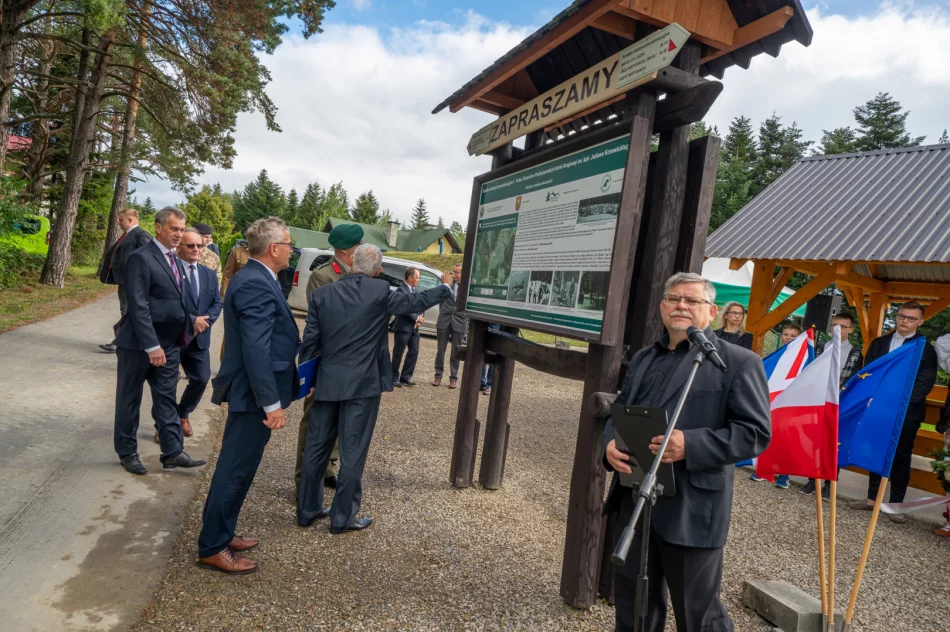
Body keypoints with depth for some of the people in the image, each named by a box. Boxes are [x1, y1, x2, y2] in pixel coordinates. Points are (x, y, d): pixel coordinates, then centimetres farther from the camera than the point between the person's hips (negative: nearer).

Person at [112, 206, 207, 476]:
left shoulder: (176, 260, 11)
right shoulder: (141, 258, -14)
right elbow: (139, 306, -19)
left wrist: (188, 328, 6)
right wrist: (152, 346, -22)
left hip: (170, 344, 7)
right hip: (138, 344, -7)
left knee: (166, 400, 10)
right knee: (130, 399, 10)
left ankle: (173, 452, 15)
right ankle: (127, 452, 24)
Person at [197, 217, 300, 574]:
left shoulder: (252, 277, 11)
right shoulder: (257, 284, -22)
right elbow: (256, 350, -26)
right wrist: (272, 403, -24)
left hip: (248, 390, 11)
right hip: (253, 394, -11)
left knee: (236, 468, 20)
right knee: (235, 471, 3)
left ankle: (220, 533, 35)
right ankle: (212, 548, 17)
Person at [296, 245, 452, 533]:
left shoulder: (321, 294, 0)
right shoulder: (380, 291, -9)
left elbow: (309, 341, 1)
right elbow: (417, 301, 4)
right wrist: (445, 286, 21)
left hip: (327, 382, 4)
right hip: (363, 384, -4)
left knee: (316, 447, 15)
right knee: (352, 451, 6)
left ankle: (307, 510, 27)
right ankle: (342, 517, 15)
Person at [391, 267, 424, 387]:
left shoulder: (414, 290, 14)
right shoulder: (401, 290, -13)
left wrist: (420, 318, -5)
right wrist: (417, 318, -14)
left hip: (414, 327, 8)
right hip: (403, 327, -8)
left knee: (414, 352, 8)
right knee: (398, 354, 2)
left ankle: (405, 377, 18)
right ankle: (394, 378, 12)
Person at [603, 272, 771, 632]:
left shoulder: (738, 362, -5)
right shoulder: (643, 358, 14)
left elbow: (755, 432, -11)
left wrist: (690, 445, -24)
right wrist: (610, 444, -5)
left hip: (690, 510, -5)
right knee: (632, 601, 20)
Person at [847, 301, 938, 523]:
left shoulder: (926, 349, 0)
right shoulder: (878, 343, 10)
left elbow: (925, 383, -7)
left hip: (907, 411, -3)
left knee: (901, 457, 4)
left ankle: (896, 504, 13)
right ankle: (872, 498, 18)